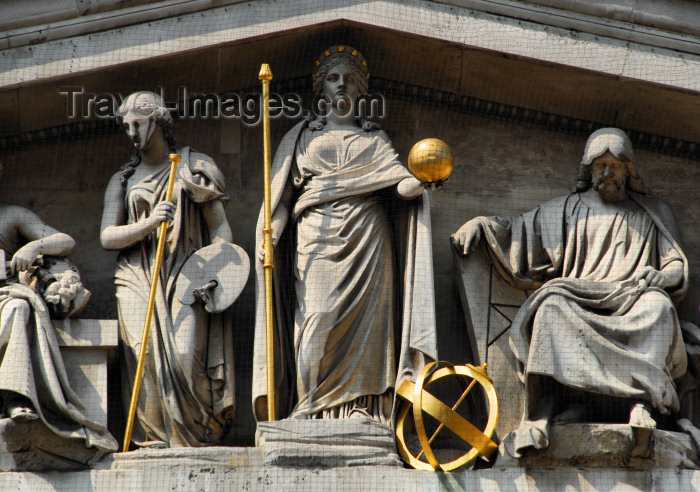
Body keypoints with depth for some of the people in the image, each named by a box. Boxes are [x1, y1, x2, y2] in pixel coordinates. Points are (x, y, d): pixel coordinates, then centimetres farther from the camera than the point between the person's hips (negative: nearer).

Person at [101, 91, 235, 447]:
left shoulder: (194, 169, 13)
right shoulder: (122, 181, 19)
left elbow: (219, 227, 9)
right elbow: (107, 237, 7)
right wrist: (149, 223, -12)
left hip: (185, 276, -2)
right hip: (138, 279, 2)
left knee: (186, 356, -20)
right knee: (145, 356, -17)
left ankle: (191, 440, -16)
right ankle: (153, 440, -17)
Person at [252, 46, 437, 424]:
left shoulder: (375, 138, 19)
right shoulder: (301, 136, 18)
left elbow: (402, 184, 4)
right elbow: (280, 194, 11)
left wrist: (422, 179, -18)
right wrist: (268, 237, -4)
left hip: (366, 241, 1)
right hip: (317, 240, -1)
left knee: (366, 320, -8)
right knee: (317, 322, -12)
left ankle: (364, 413, -10)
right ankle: (312, 413, -12)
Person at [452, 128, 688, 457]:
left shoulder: (654, 213, 23)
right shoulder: (569, 210, 24)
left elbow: (678, 266, 17)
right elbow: (521, 229, 21)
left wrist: (660, 275, -6)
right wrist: (482, 224, 4)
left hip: (631, 305, 0)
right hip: (580, 301, 0)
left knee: (658, 306, -37)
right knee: (552, 303, -36)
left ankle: (642, 402, -51)